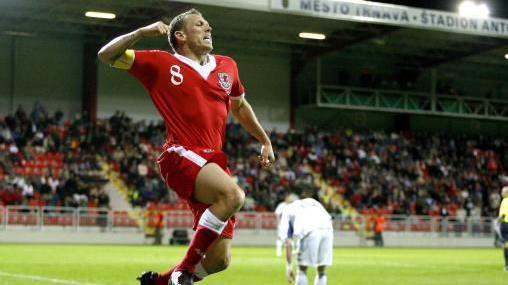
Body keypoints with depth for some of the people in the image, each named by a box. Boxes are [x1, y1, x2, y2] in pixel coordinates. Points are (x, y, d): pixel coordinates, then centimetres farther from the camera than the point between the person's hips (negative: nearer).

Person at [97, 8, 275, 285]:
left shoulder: (227, 66, 18)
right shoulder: (161, 63, 5)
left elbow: (240, 107, 35)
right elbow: (107, 55, 4)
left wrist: (265, 141, 33)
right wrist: (142, 32, -9)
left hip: (213, 162, 6)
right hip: (181, 155, -6)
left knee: (219, 260, 0)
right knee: (234, 195, -35)